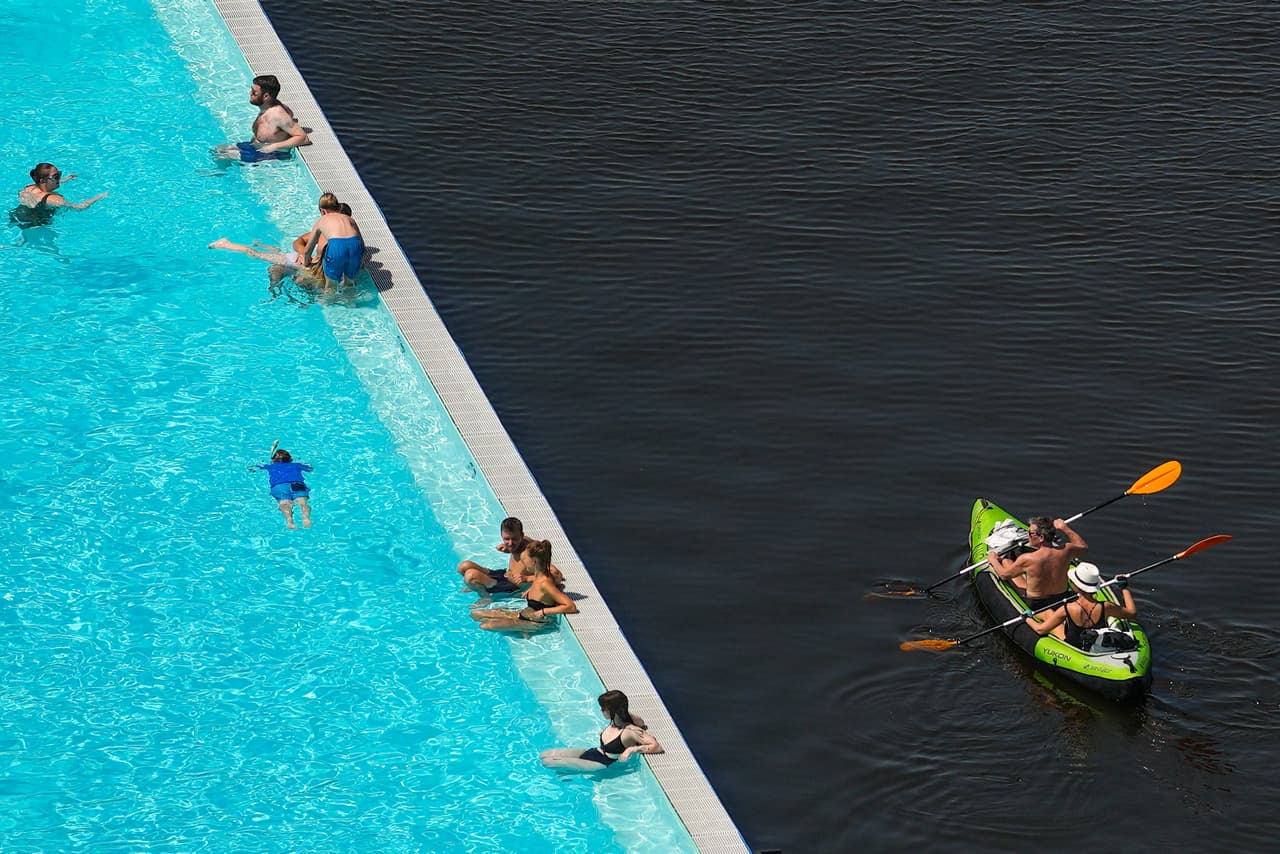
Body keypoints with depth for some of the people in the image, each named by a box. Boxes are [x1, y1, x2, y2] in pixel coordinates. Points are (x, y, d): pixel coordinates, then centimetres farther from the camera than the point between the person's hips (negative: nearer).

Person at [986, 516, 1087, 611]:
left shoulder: (1027, 559, -32)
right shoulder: (1065, 551, -23)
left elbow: (1004, 575, -12)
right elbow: (1084, 548, 3)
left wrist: (993, 560, 8)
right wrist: (1064, 528, 6)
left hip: (1034, 605, -4)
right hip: (1061, 598, 4)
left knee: (1006, 561, 13)